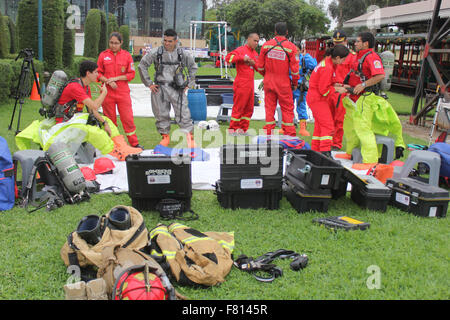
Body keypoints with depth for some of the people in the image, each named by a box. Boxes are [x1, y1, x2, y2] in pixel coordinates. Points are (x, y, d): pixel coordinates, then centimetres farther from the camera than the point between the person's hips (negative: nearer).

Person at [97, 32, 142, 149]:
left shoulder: (127, 55, 3)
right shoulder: (103, 55, 4)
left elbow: (131, 74, 0)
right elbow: (98, 73, 6)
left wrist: (116, 78, -10)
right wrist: (108, 81, -11)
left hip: (123, 92, -1)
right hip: (107, 92, 1)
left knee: (128, 118, -2)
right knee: (110, 120, 7)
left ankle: (134, 143, 8)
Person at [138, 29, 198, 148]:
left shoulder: (183, 54, 1)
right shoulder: (155, 53, -2)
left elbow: (193, 67, 16)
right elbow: (142, 66, 7)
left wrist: (189, 84, 9)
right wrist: (149, 83, 4)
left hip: (177, 89, -1)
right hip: (160, 88, 1)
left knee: (182, 113, -6)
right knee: (161, 114, 7)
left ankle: (190, 138, 3)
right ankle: (165, 137, 23)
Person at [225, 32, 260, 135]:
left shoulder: (255, 53, 18)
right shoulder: (241, 50, -6)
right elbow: (228, 57, -17)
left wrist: (254, 63, 2)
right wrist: (242, 58, -20)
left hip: (250, 84, 8)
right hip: (241, 84, -8)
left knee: (249, 108, 8)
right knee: (239, 107, -4)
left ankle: (243, 128, 15)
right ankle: (232, 128, 5)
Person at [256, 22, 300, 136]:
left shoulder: (266, 45, 0)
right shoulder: (291, 47, -8)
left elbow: (260, 66, 5)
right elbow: (294, 69, -8)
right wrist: (295, 83, 6)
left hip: (269, 81, 3)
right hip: (284, 83, -2)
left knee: (269, 107, 10)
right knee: (287, 108, 6)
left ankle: (268, 132, 12)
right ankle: (289, 134, 7)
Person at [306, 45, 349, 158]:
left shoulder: (328, 62, 8)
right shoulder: (327, 68, -23)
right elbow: (324, 90, -20)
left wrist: (340, 86, 4)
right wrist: (337, 89, -11)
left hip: (314, 97, 11)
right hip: (317, 99, -11)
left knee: (319, 126, 15)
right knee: (328, 126, -12)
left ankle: (315, 152, 21)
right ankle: (326, 153, -15)